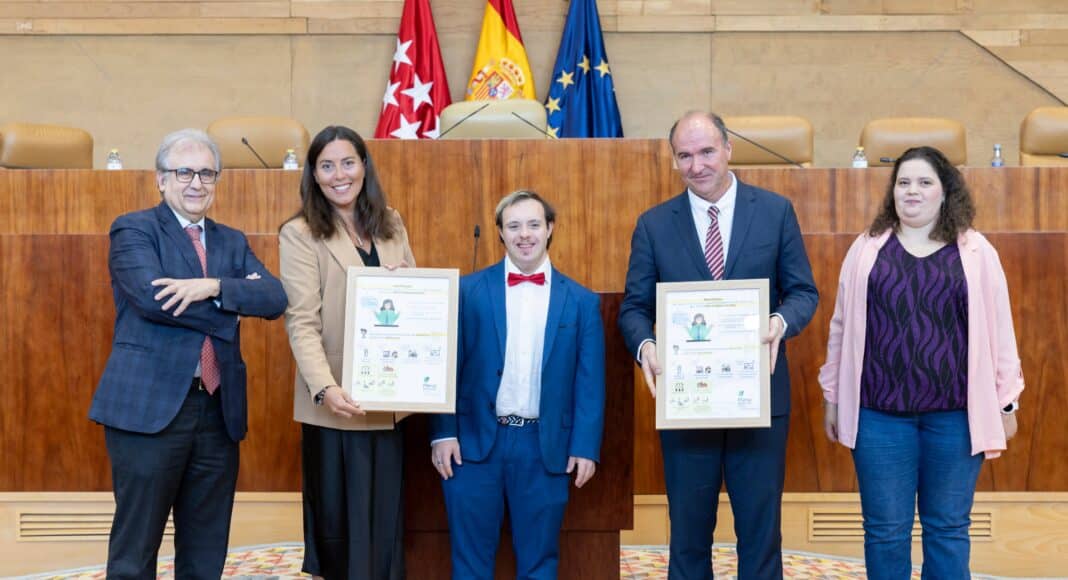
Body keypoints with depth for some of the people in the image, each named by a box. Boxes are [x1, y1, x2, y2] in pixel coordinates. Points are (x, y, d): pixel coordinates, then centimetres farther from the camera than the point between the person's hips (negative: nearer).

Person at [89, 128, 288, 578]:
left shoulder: (232, 242, 15)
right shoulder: (133, 229, 0)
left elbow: (275, 299, -1)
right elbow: (151, 297, -18)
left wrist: (212, 286, -17)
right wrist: (234, 298, -9)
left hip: (219, 410, 5)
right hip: (149, 407, -5)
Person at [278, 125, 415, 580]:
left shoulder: (390, 224, 9)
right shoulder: (299, 234, -7)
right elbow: (302, 323, -15)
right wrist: (325, 389, -29)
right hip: (338, 404, -5)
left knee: (385, 520, 13)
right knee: (341, 521, 6)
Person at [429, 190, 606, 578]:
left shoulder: (581, 301, 4)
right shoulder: (468, 290, 2)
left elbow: (590, 383, 3)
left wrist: (585, 446, -3)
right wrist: (443, 432, -5)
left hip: (546, 447, 1)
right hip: (474, 441, 0)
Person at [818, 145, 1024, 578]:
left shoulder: (976, 252, 3)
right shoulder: (867, 248, 5)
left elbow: (998, 330, 5)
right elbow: (842, 328, 8)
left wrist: (1006, 402, 4)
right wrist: (832, 396, 9)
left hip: (954, 414, 0)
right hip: (879, 412, 0)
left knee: (948, 528, 9)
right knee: (884, 530, 7)